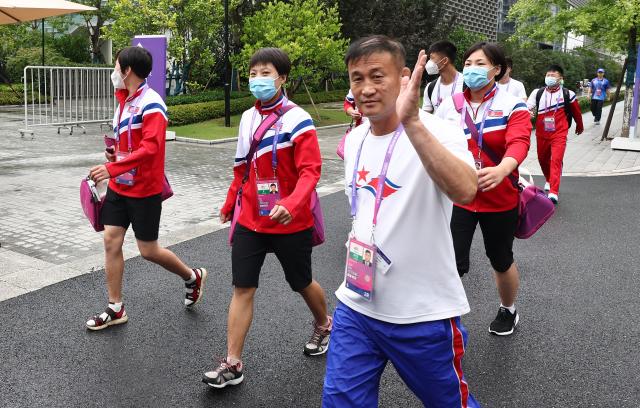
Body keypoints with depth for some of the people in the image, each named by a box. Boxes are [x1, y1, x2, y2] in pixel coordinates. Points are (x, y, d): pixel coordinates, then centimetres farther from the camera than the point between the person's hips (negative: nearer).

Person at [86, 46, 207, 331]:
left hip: (144, 190, -8)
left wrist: (112, 168, -35)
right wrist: (113, 151, 8)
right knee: (111, 241, 5)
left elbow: (150, 148, -30)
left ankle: (193, 277, 28)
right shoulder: (124, 100, 9)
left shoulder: (151, 104, -19)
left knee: (148, 251, 2)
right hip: (119, 187, 8)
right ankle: (115, 309, 17)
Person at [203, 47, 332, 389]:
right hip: (250, 220, 5)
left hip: (290, 222, -5)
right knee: (242, 288, 2)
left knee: (302, 284, 14)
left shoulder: (297, 118, -14)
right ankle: (232, 364, 10)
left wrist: (291, 204, -36)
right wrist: (229, 204, 22)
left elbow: (310, 170, -21)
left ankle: (324, 326, 45)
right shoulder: (247, 118, 6)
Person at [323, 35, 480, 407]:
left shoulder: (438, 132, -17)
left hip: (424, 314, -5)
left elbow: (465, 191, -39)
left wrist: (412, 123, -44)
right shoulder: (354, 140, 4)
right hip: (356, 306, 5)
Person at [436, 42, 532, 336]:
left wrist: (501, 170, -46)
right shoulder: (449, 106, 1)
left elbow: (519, 143, -26)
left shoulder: (513, 107, -9)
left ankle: (508, 311, 46)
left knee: (501, 261, 18)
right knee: (452, 264, -8)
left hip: (500, 200, -1)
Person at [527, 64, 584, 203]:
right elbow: (527, 107, -12)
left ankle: (554, 192, -17)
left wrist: (579, 126, 25)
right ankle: (549, 180, 46)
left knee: (556, 161, -14)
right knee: (543, 159, 17)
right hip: (541, 134, 3)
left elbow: (576, 112, 12)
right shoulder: (538, 93, 1)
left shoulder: (568, 94, -3)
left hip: (559, 134, -3)